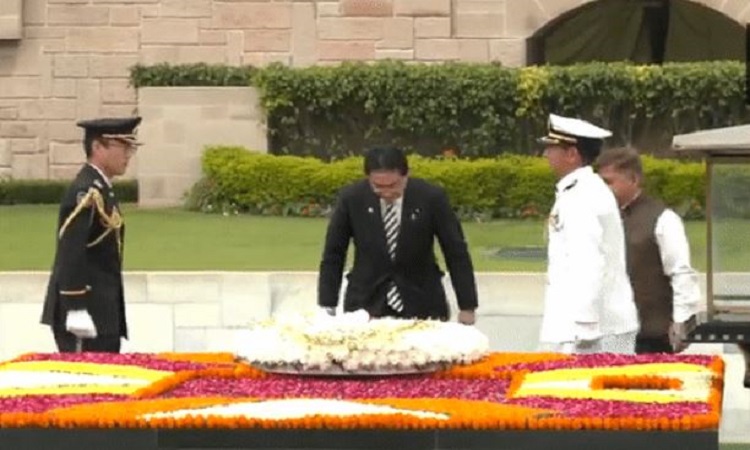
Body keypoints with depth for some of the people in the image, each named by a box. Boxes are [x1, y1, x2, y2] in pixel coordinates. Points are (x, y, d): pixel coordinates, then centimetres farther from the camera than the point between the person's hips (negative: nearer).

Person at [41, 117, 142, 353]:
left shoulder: (100, 189, 16)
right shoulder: (86, 192, -15)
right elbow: (70, 254, -22)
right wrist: (77, 310, -26)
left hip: (103, 311, 10)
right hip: (87, 311, -10)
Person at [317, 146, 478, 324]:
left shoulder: (431, 198, -12)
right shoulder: (351, 198, -10)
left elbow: (457, 254, -5)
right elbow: (333, 256, -2)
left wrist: (467, 307, -5)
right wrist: (327, 307, -5)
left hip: (421, 304, 0)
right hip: (366, 302, 0)